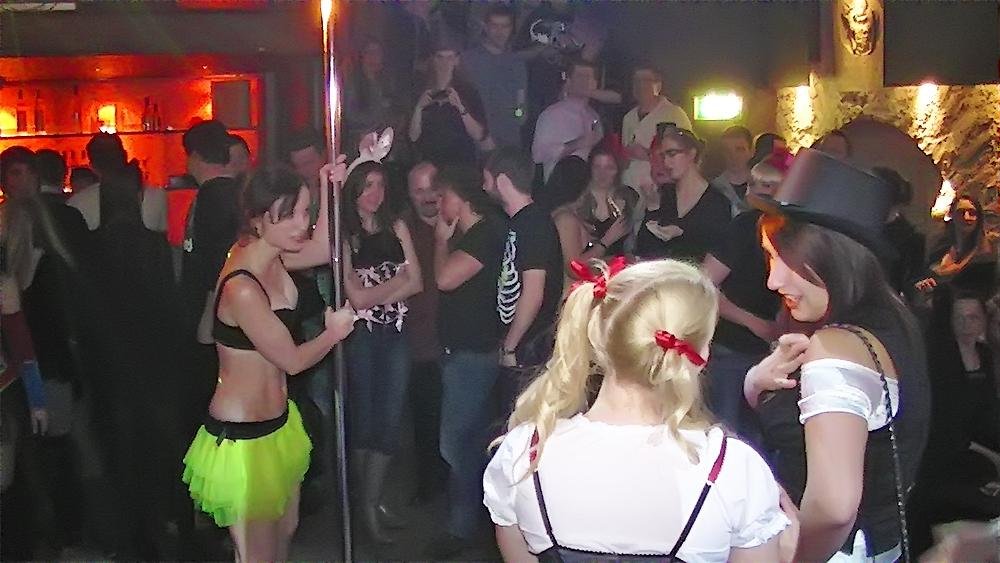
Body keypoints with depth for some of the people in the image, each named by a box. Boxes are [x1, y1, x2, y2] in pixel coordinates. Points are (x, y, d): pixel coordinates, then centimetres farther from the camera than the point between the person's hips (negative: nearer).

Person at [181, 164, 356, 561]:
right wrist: (334, 333, 0)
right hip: (241, 438, -9)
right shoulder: (242, 288, -29)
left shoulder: (268, 255, -3)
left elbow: (322, 247, 16)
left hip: (277, 423, 9)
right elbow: (292, 360, -18)